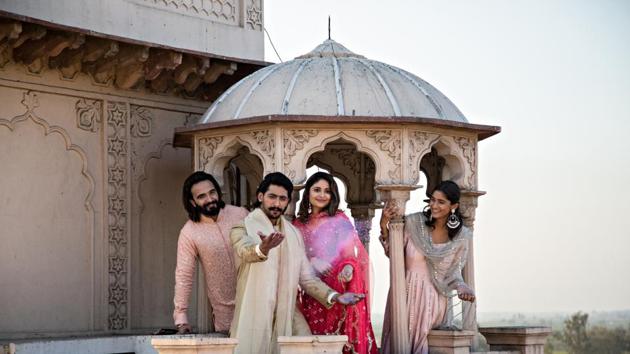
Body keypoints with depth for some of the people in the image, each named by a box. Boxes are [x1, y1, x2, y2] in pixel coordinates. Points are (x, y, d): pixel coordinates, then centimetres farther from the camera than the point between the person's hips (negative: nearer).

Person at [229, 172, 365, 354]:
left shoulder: (293, 233, 12)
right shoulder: (243, 229, -4)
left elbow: (306, 277, 9)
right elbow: (246, 251, -27)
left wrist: (334, 296, -8)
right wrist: (263, 248, -51)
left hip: (287, 314, 4)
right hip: (255, 316, -4)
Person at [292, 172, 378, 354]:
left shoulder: (340, 220, 0)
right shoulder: (299, 224, 11)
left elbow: (353, 252, -6)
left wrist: (349, 268, -27)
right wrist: (310, 262, -10)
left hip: (337, 293, -3)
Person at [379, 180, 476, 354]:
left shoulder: (461, 236, -3)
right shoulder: (413, 222, -7)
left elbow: (454, 270, 5)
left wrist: (462, 288, -14)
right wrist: (384, 226, -14)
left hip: (433, 296, 0)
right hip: (407, 291, 0)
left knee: (418, 335, -8)